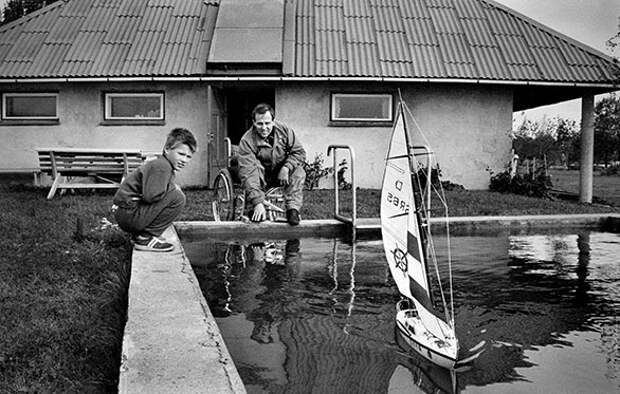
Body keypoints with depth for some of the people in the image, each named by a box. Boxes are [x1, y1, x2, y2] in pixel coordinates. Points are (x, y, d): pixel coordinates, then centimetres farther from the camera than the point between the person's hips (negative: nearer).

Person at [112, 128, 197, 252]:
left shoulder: (161, 164, 15)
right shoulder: (161, 166, -17)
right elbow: (150, 196, -28)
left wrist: (172, 187, 3)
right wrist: (173, 187, -13)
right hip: (129, 213, -10)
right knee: (177, 197, -18)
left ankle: (139, 234, 18)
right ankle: (146, 238, -12)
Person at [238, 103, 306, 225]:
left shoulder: (284, 130, -13)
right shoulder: (247, 141, -24)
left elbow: (299, 152, -8)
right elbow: (248, 173, -33)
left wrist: (286, 168, -29)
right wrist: (258, 202, -43)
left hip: (281, 174, 2)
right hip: (262, 177, -2)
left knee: (299, 172, -26)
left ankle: (293, 209, -27)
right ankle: (254, 210, -28)